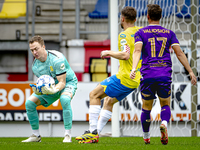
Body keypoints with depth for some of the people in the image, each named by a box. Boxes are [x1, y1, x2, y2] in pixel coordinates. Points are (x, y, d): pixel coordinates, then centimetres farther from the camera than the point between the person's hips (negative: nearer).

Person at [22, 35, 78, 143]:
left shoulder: (57, 59, -29)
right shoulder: (35, 65, -10)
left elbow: (62, 82, -28)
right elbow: (43, 82, -2)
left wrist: (54, 90, -50)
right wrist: (38, 90, -26)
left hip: (68, 82, -6)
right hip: (51, 86, 6)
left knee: (65, 99, -40)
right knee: (29, 103, -9)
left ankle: (67, 135, -34)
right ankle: (36, 136, 4)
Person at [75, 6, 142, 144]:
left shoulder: (124, 35, -13)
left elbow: (126, 55, -26)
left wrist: (108, 53, -12)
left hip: (125, 77, -9)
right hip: (137, 79, 9)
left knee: (94, 95, -2)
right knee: (109, 101, 22)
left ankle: (93, 133, -8)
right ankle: (96, 133, 19)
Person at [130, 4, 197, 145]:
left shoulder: (141, 33, 6)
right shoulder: (169, 33, 11)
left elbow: (137, 50, -12)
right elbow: (179, 53, 4)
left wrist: (134, 68, -25)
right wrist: (190, 71, 5)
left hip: (148, 75, -1)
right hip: (165, 75, 1)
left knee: (146, 107, 16)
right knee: (165, 105, 14)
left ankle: (146, 137, 23)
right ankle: (164, 124, -17)